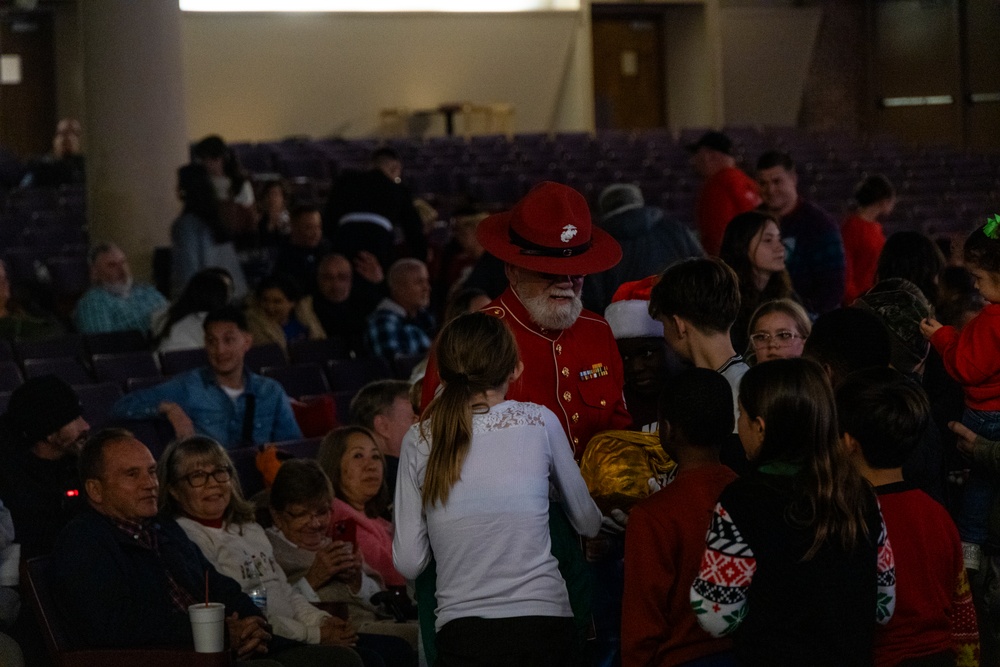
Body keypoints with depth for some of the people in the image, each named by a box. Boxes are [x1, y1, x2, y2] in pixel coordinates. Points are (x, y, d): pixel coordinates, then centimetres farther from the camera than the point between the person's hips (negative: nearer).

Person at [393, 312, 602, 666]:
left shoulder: (420, 440, 4)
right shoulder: (540, 422, 3)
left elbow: (409, 563, 4)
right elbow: (589, 524, 16)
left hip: (462, 635, 0)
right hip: (544, 621, 0)